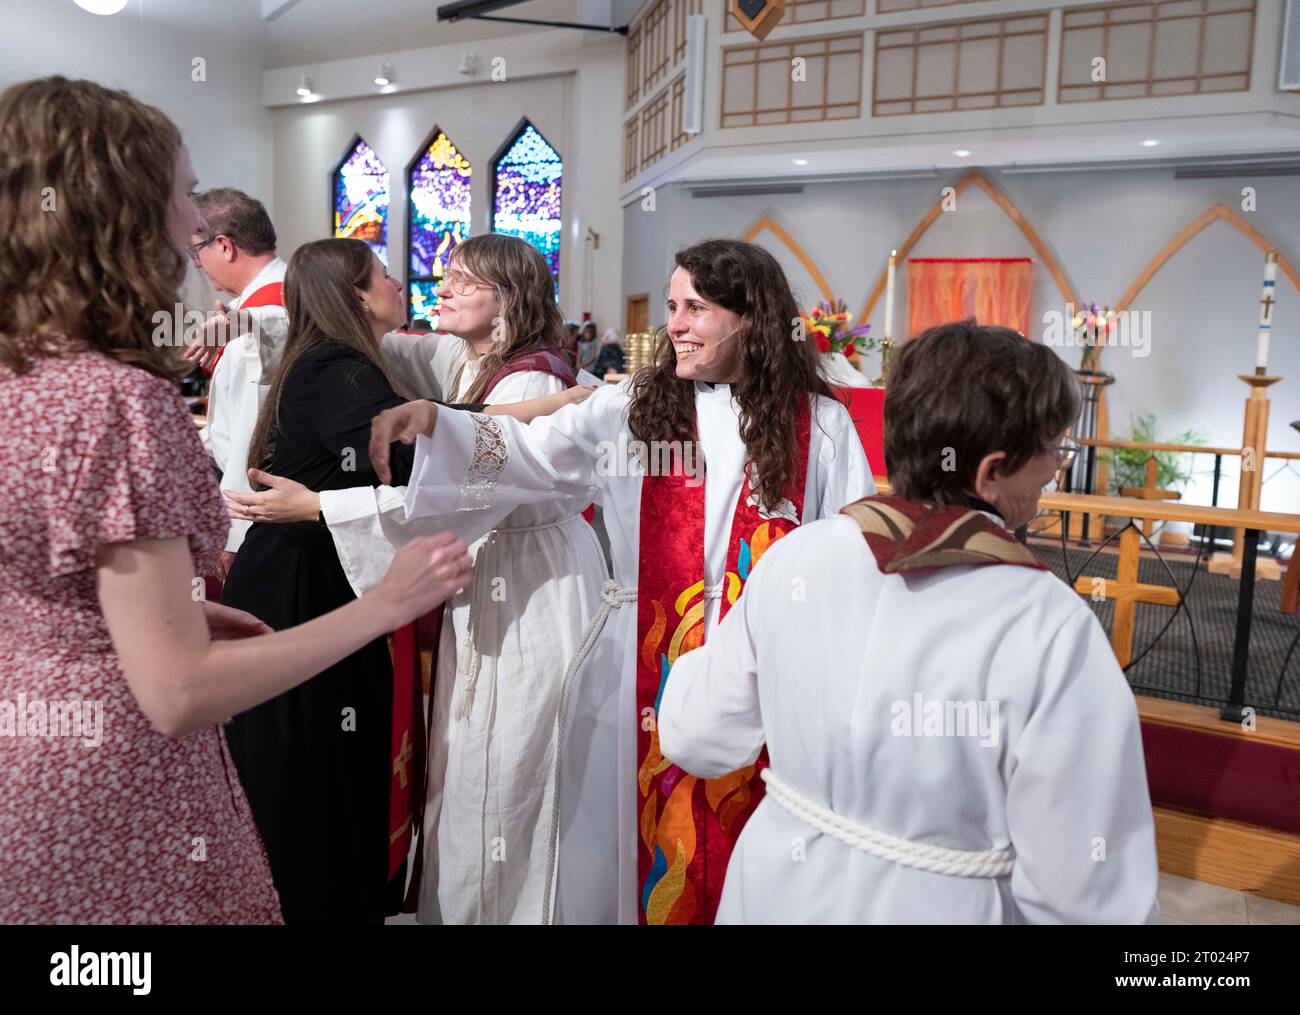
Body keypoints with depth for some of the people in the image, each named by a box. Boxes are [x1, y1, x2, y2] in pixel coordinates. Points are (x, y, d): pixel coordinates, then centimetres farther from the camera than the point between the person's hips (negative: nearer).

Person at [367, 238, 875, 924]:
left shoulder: (820, 424, 1)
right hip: (637, 673, 1)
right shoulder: (629, 409, 2)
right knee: (633, 850, 14)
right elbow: (526, 455, -6)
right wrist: (431, 423, -21)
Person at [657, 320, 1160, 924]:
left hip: (778, 889, 3)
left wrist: (698, 658, 18)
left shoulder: (794, 559, -12)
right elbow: (1087, 892, -18)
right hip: (938, 908, -3)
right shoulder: (1049, 630, -24)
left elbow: (694, 738, -1)